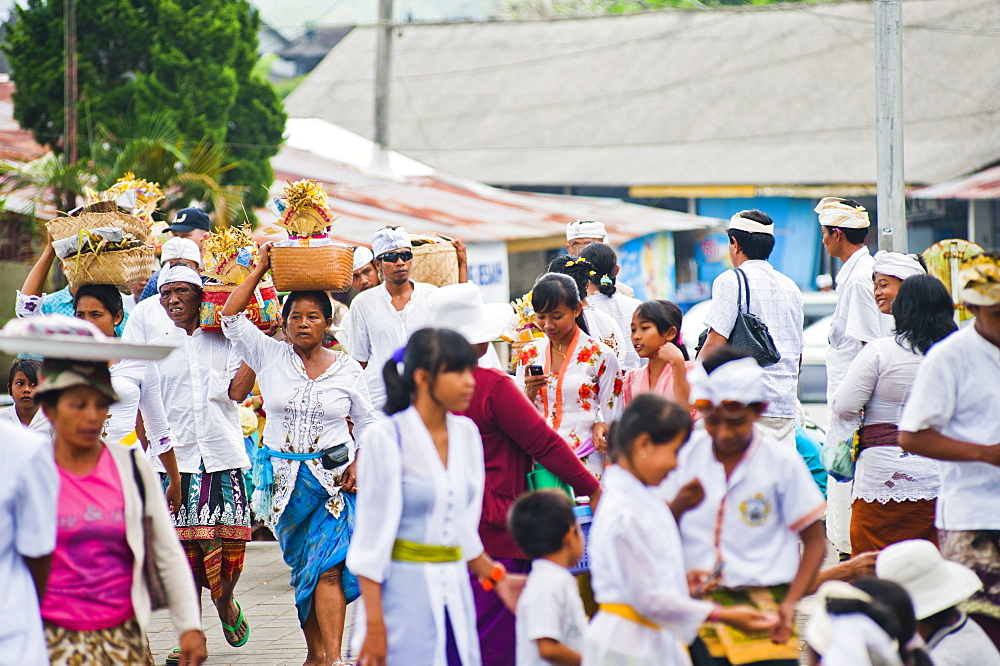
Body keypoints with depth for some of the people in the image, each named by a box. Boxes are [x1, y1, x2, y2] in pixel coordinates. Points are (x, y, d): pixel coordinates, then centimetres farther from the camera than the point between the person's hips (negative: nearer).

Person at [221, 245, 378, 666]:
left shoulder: (346, 369, 4)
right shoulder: (270, 357, 4)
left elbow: (367, 421, 12)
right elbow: (231, 318, -3)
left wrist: (360, 463, -4)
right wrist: (261, 268, -1)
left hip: (335, 478, -2)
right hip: (286, 479, 2)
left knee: (327, 567, -13)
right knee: (302, 566, 6)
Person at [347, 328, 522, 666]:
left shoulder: (466, 433, 9)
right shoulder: (388, 438, -9)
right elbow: (371, 539, -9)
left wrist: (497, 578, 5)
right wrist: (374, 625, -12)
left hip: (454, 590, 6)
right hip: (404, 590, -6)